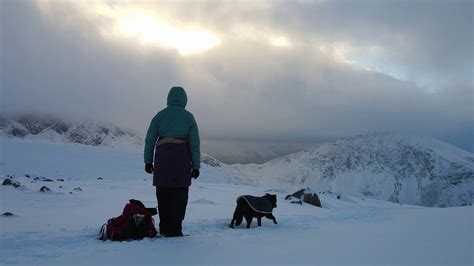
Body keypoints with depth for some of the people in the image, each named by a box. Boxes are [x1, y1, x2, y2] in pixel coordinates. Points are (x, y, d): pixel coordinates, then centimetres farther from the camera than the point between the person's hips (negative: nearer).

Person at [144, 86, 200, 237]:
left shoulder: (160, 115, 7)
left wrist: (148, 161, 11)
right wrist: (196, 166, 2)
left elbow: (150, 139, 4)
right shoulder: (188, 117, 2)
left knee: (163, 194, 13)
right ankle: (174, 230, 3)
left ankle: (164, 228, 17)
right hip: (181, 157, -2)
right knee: (179, 194, 6)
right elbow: (194, 143, -2)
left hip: (162, 157, 2)